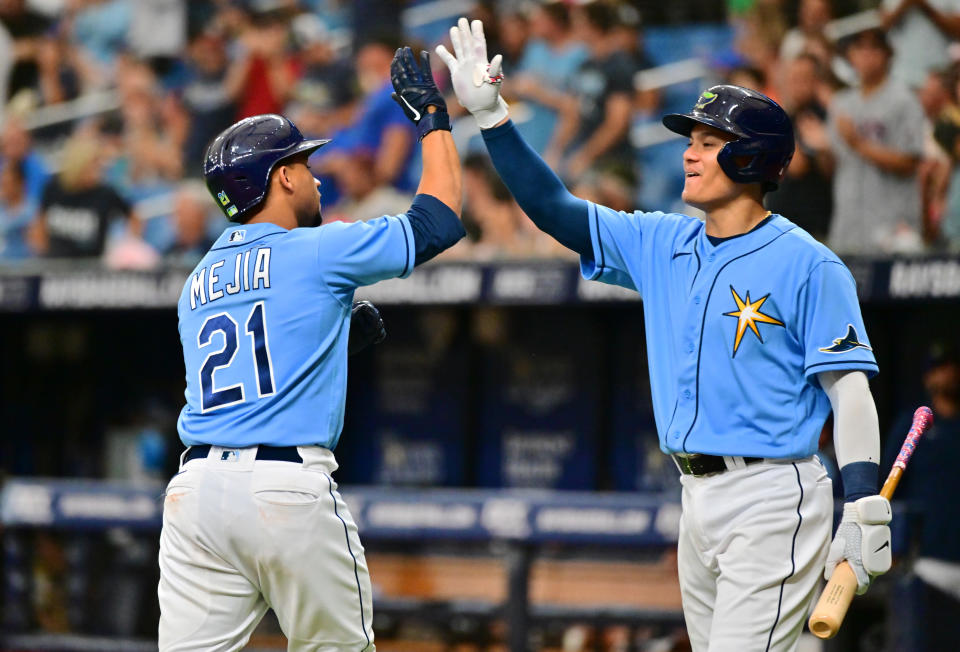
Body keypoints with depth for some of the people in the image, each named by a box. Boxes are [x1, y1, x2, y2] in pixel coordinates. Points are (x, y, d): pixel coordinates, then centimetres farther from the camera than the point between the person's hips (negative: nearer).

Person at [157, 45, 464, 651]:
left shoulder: (197, 283, 19)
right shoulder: (317, 251, 2)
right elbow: (440, 217, 10)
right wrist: (432, 117, 20)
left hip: (196, 485, 5)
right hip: (290, 487, -5)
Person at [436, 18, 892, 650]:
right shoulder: (663, 245, 12)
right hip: (699, 502, 7)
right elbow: (555, 208, 15)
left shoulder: (808, 265, -8)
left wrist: (865, 517, -17)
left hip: (774, 500, -7)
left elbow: (851, 391, -11)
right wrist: (491, 114, 6)